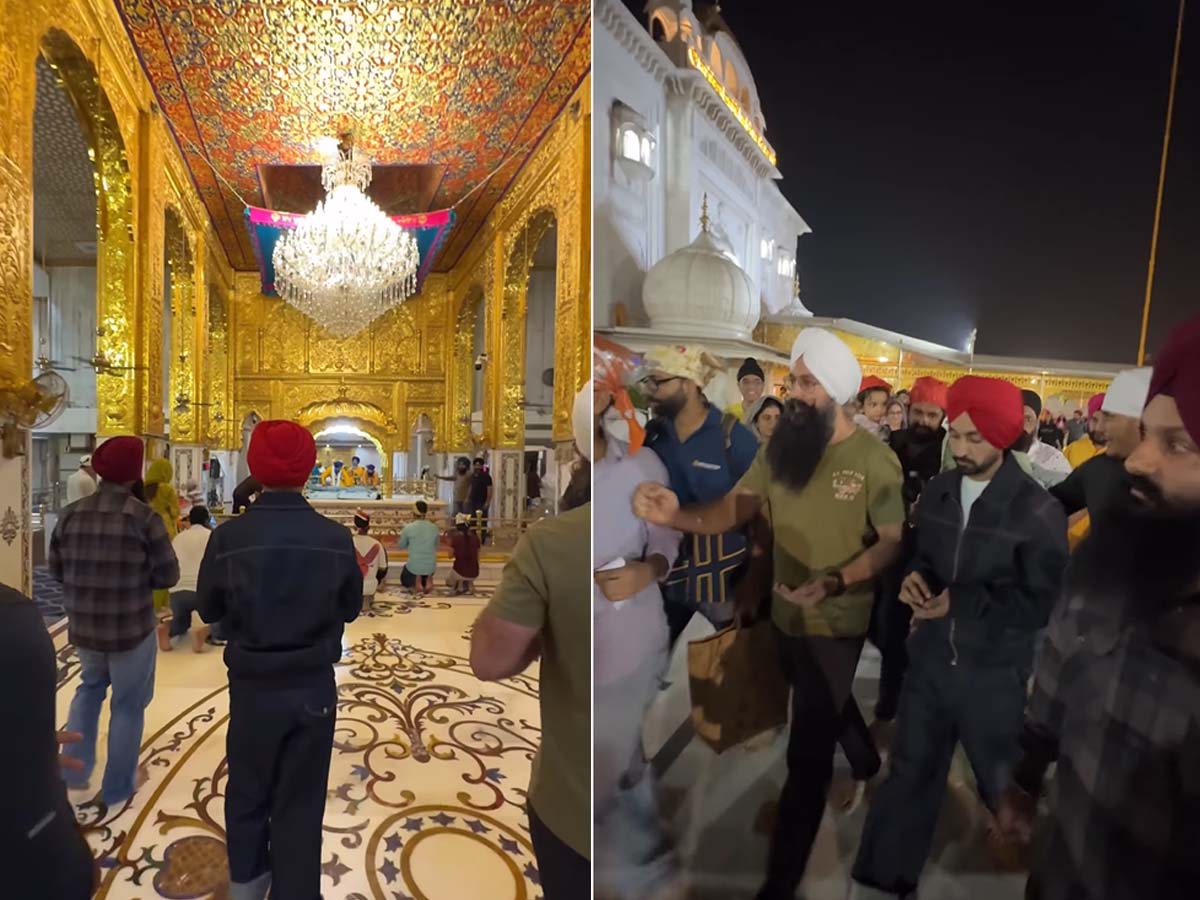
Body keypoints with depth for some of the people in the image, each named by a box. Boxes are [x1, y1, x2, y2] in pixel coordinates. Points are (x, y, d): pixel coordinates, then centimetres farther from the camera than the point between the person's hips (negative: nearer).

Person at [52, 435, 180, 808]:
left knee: (90, 687, 30)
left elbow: (56, 570, 5)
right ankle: (117, 787, 25)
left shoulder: (70, 514, -3)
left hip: (83, 626, 5)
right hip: (132, 628, -4)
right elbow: (168, 576, -13)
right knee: (128, 704, 12)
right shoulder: (144, 517, -17)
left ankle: (75, 771, 33)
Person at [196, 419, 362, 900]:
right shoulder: (335, 537, -14)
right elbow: (350, 609, -2)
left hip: (251, 686, 1)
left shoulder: (228, 536, -14)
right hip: (314, 687, -1)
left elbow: (208, 610, -2)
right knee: (301, 801, 15)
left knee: (247, 790, 24)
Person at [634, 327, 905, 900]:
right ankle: (869, 769, 62)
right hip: (785, 616, 5)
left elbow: (892, 542, -14)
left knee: (807, 750, 2)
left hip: (836, 625, -5)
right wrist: (677, 515, -29)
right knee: (829, 708, 30)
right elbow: (734, 508, -9)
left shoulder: (873, 459, -17)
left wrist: (832, 583, -29)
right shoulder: (779, 447, -4)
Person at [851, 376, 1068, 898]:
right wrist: (914, 577, -9)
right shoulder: (936, 492, 1)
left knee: (1003, 784, 19)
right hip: (930, 658, 4)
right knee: (910, 773, 16)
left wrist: (961, 603, -20)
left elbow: (1043, 604, -13)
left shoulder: (1039, 512, -14)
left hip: (995, 674, -4)